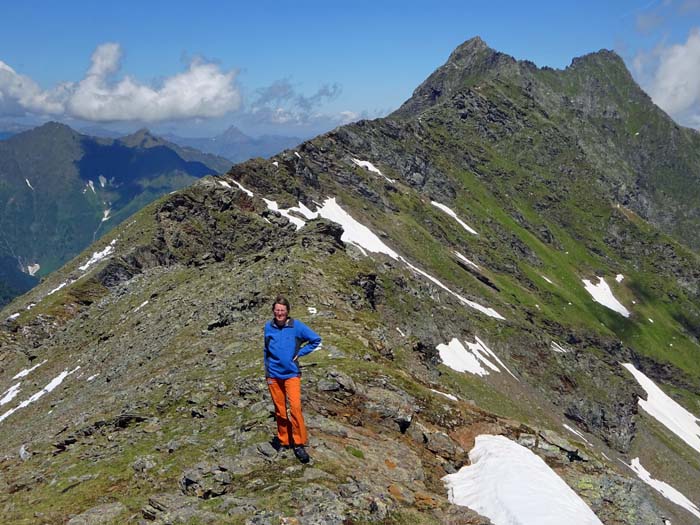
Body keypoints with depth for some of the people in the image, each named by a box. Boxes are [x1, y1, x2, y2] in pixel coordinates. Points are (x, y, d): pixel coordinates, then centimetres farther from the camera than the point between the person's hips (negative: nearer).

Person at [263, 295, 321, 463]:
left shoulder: (296, 325, -7)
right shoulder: (268, 327, 1)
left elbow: (316, 339, -1)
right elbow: (266, 350, 13)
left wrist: (299, 353, -4)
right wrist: (267, 372, 12)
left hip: (292, 374, -2)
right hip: (274, 375, 2)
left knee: (295, 408, -13)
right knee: (280, 410, 9)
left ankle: (299, 444, -5)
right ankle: (284, 440, 24)